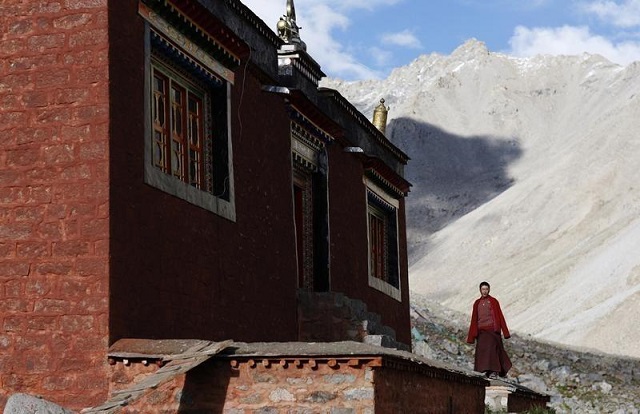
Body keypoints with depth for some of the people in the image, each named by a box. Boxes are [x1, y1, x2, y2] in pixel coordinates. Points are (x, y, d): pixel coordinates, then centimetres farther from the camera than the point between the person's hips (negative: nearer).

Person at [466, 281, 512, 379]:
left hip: (492, 329, -4)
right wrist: (471, 336, 14)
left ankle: (493, 370, -16)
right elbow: (474, 320, 18)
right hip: (481, 331, 4)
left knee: (491, 348, -16)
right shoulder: (477, 303, 16)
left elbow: (500, 317, 3)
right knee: (481, 350, -4)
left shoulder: (493, 301, 6)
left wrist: (505, 332, -3)